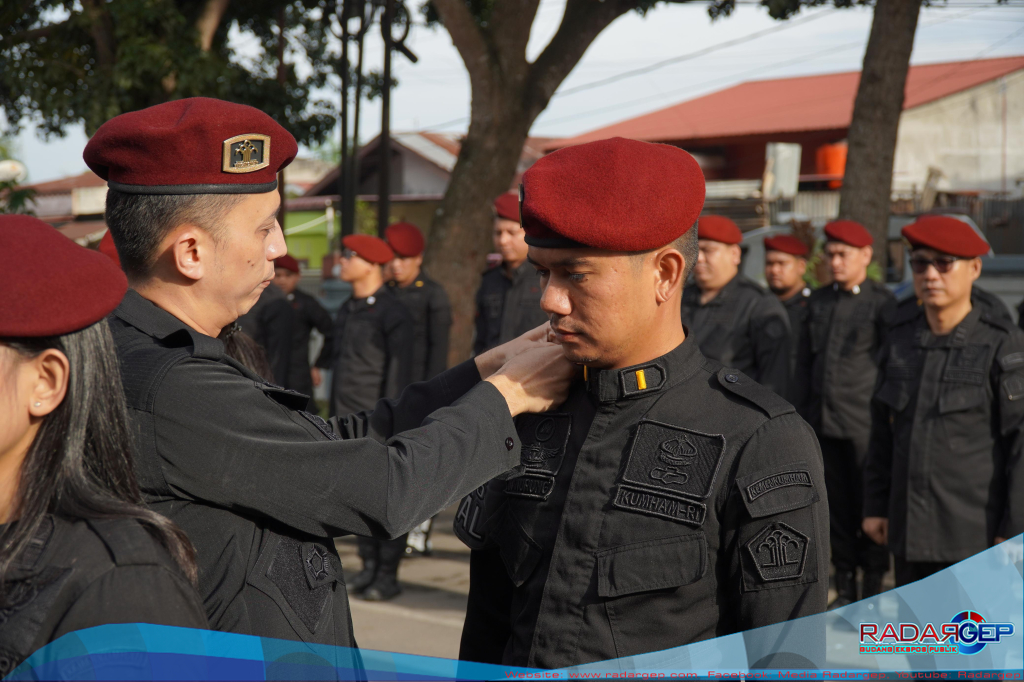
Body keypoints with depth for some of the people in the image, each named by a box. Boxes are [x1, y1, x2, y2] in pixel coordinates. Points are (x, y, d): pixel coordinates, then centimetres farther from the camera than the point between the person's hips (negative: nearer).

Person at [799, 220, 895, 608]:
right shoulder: (818, 300, 13)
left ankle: (871, 594, 9)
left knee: (870, 507, 0)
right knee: (837, 505, 9)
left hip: (865, 425, -5)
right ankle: (845, 586, 19)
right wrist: (804, 408, 14)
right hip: (823, 422, 5)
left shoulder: (882, 302, -3)